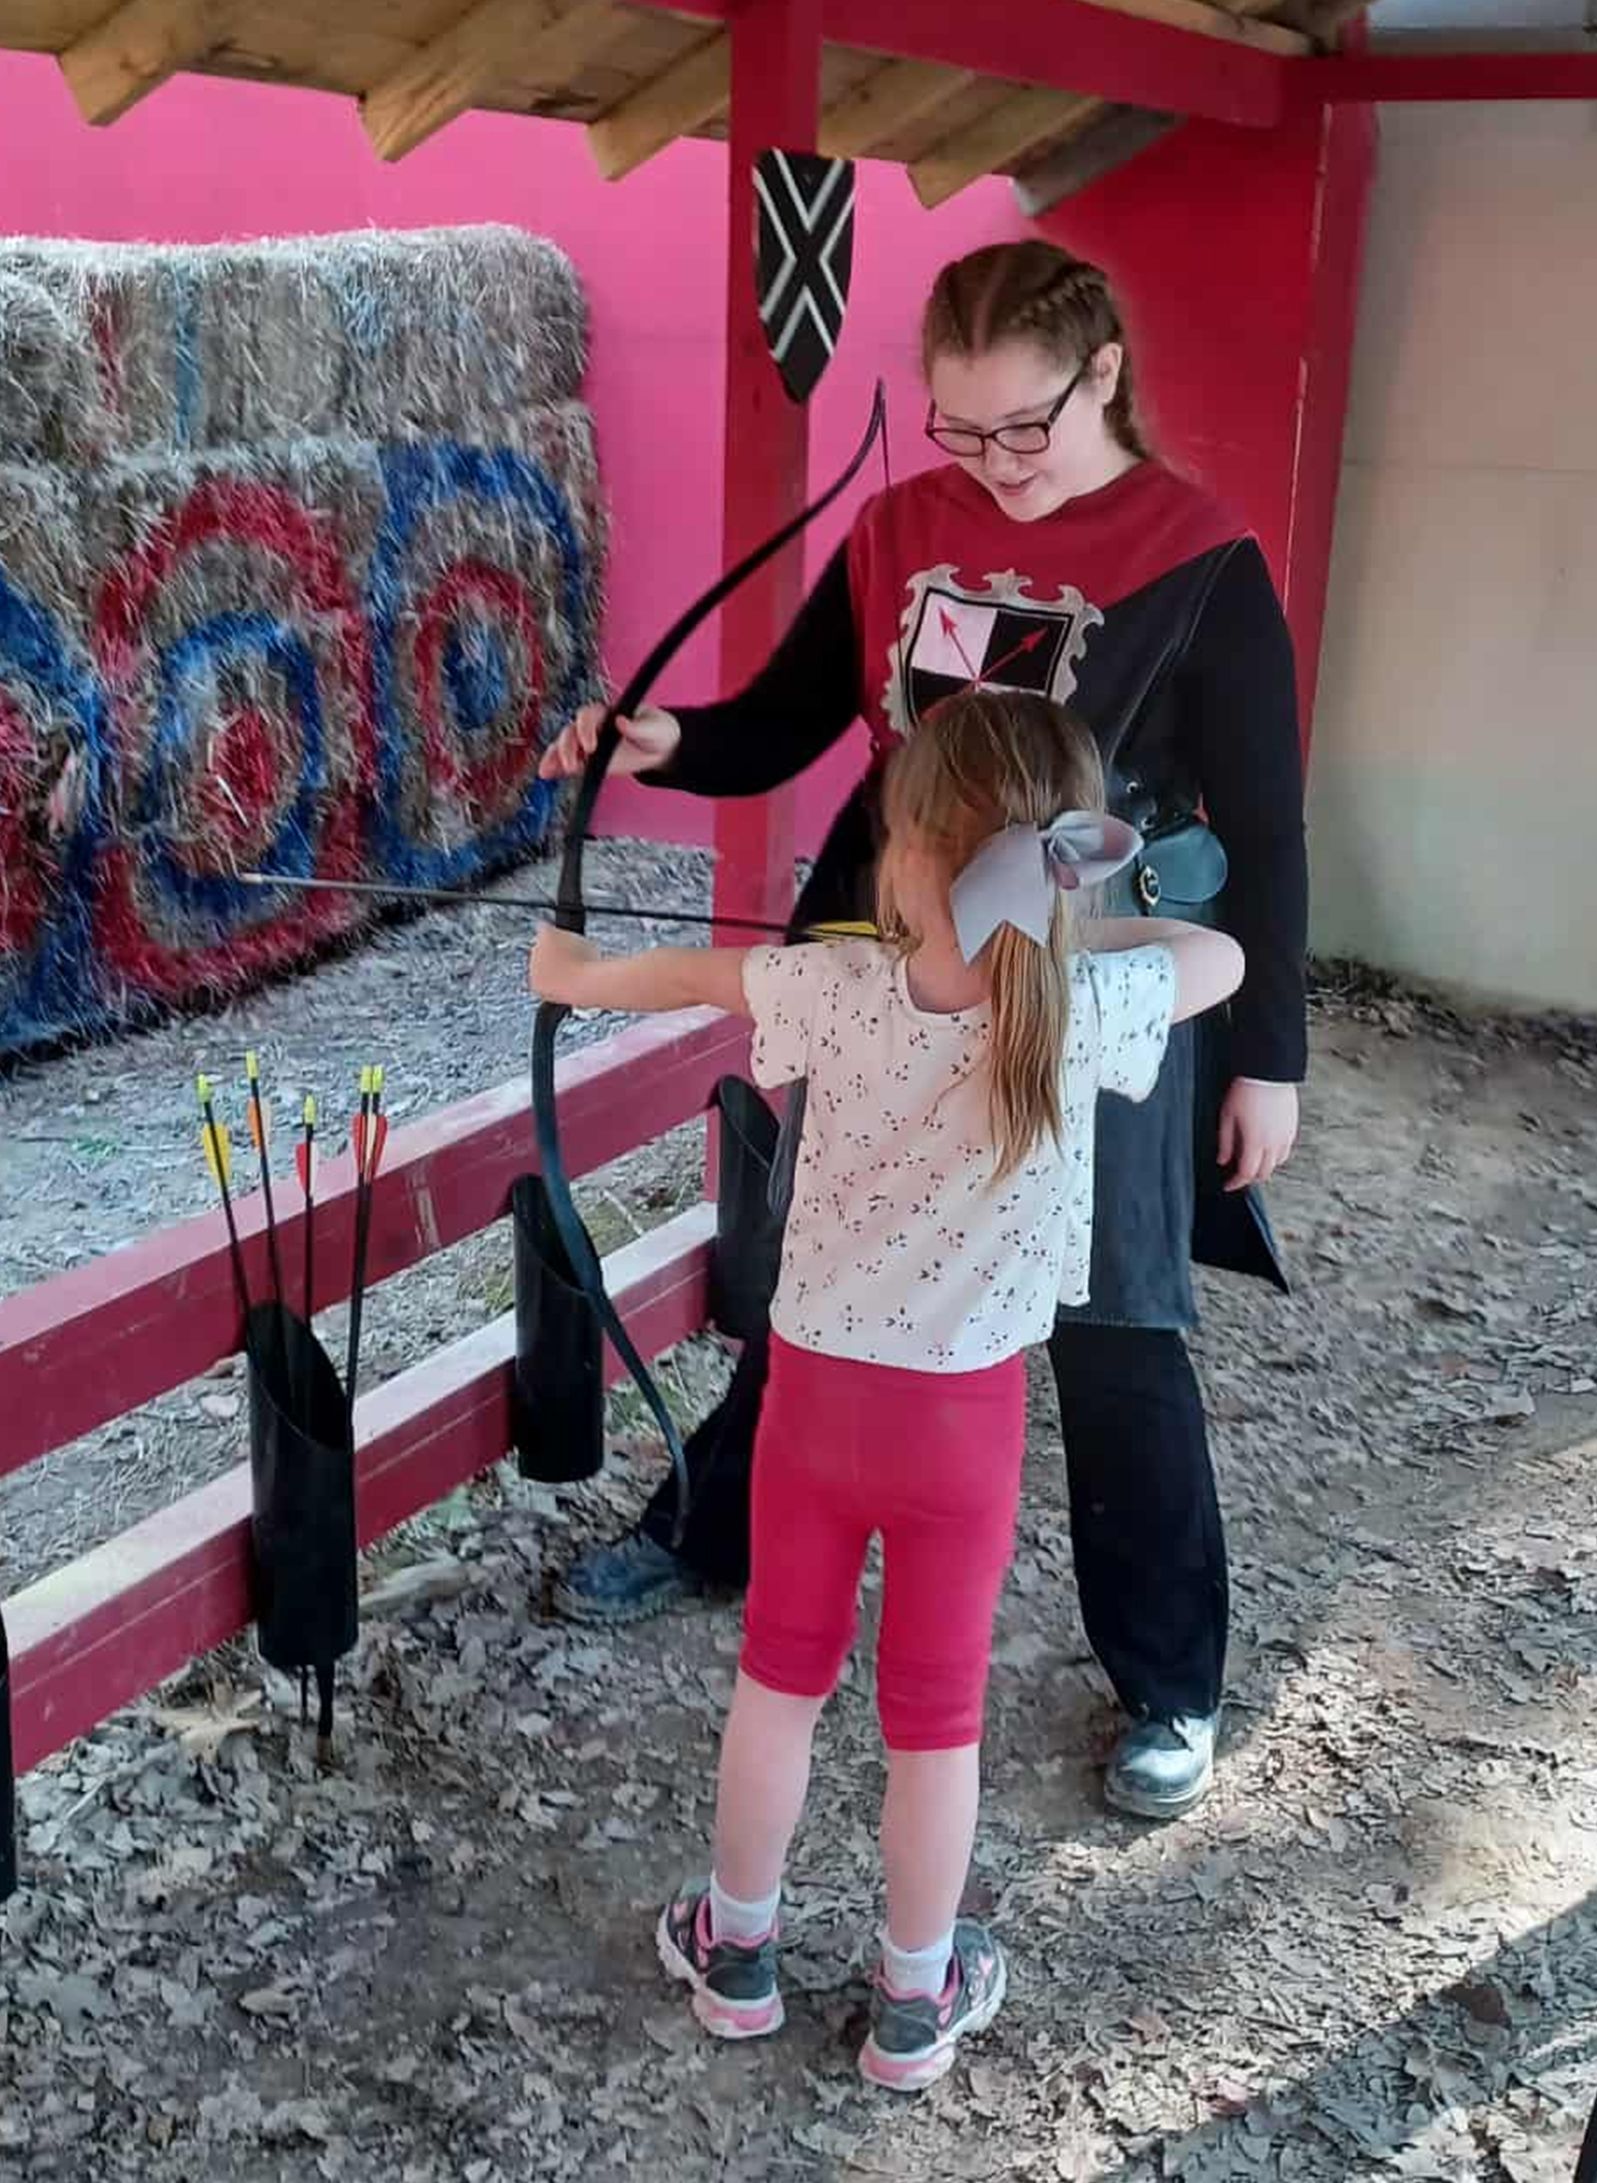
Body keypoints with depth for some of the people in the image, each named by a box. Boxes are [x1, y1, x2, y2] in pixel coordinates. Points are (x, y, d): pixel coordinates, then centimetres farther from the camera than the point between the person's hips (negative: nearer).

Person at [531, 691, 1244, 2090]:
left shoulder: (840, 990, -19)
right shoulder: (1088, 1016, -22)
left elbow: (697, 974, 3)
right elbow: (1219, 956, 0)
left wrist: (582, 974, 23)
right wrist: (1064, 927, 9)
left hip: (816, 1386, 1)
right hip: (966, 1414, -1)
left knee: (780, 1674, 20)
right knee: (936, 1712, 16)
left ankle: (737, 1950, 39)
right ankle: (917, 2001, 34)